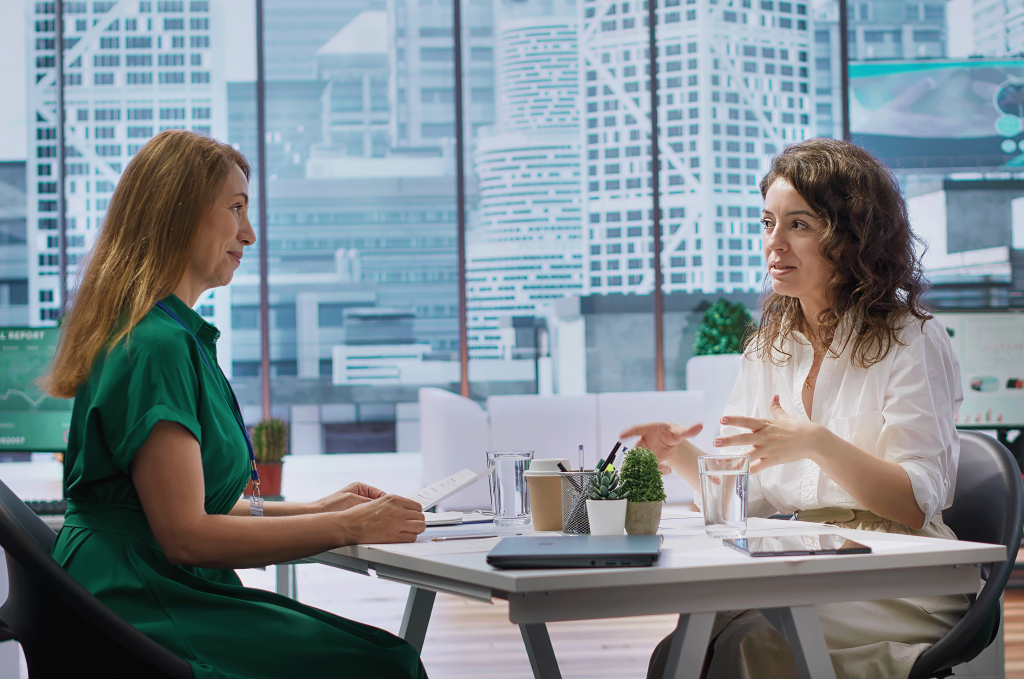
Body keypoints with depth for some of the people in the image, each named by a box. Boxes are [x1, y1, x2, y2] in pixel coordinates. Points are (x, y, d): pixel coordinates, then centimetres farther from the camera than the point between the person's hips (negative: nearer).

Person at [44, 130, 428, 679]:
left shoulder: (176, 335, 19)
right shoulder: (157, 345, -15)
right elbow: (185, 535, -18)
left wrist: (311, 510, 13)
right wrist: (347, 528, -13)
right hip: (143, 616, -10)